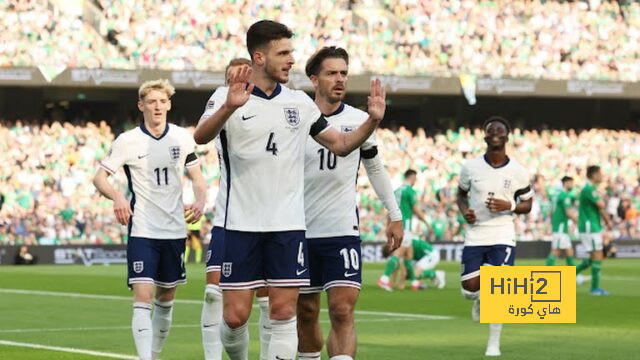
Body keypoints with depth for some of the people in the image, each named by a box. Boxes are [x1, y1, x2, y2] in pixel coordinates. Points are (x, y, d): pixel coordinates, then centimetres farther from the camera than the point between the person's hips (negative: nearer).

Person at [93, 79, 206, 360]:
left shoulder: (182, 138, 4)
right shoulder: (127, 141, -5)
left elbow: (196, 177, 12)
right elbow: (99, 177, -3)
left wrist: (199, 202, -9)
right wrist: (117, 198, -24)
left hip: (175, 229, 4)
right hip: (142, 230, -4)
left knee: (166, 298, 12)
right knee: (143, 297, -16)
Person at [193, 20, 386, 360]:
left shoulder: (300, 102, 11)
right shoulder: (227, 97, -3)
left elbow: (340, 144, 17)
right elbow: (201, 137, -22)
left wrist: (372, 121, -1)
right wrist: (229, 107, -42)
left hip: (288, 226, 3)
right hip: (242, 226, -3)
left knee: (284, 313, -3)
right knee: (235, 316, -3)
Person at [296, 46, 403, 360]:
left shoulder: (359, 120, 2)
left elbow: (375, 169, 16)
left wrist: (395, 216, 16)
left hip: (343, 231, 0)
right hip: (301, 230, 0)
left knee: (343, 313, -12)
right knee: (306, 312, 10)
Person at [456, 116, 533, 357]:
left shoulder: (518, 172, -2)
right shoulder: (470, 167, 0)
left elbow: (527, 204, 8)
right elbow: (461, 195, 15)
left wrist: (509, 206, -13)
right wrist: (464, 211, -7)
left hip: (503, 237, -1)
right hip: (475, 236, 2)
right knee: (469, 289, -3)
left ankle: (494, 344, 1)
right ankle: (480, 300, 37)